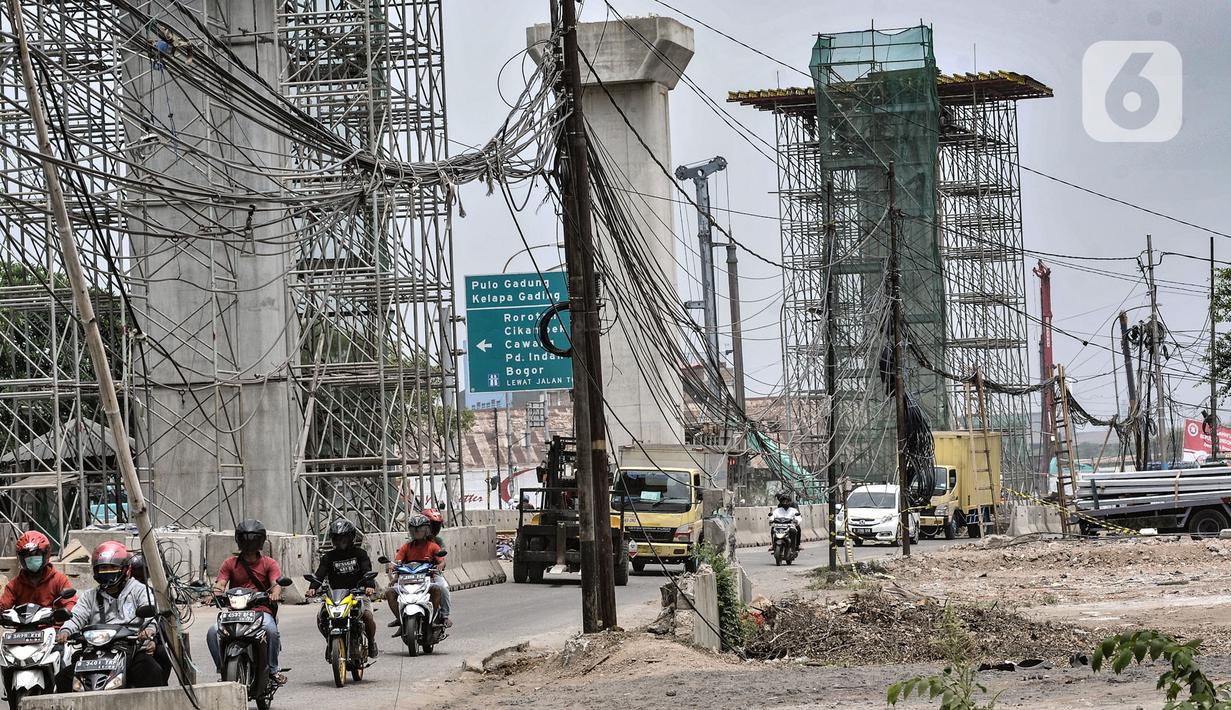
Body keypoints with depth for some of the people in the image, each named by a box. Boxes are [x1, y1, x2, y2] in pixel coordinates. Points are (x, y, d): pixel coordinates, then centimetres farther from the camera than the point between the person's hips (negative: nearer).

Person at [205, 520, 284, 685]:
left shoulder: (269, 563, 9)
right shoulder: (230, 563, 12)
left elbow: (277, 583, -6)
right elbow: (220, 583, 0)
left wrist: (275, 594, -30)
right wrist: (216, 592, -25)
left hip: (261, 610, -2)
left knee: (271, 630, -35)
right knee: (213, 633, -24)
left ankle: (272, 669, -16)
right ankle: (222, 668, -8)